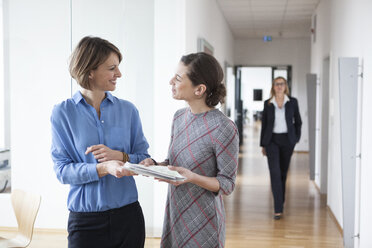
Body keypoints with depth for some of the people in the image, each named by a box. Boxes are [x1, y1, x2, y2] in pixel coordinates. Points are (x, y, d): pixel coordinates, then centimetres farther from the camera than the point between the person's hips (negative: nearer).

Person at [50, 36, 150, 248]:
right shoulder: (63, 113, -4)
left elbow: (145, 159, 5)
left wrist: (120, 156, -15)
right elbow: (62, 170, -9)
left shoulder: (128, 110, 3)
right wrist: (104, 168, -24)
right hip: (85, 220, -2)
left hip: (128, 215, 3)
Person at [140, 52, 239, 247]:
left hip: (203, 219, -6)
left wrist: (192, 177, -28)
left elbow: (227, 184, -13)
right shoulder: (179, 117, 2)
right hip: (174, 214, 6)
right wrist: (154, 165, -8)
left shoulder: (223, 128, -19)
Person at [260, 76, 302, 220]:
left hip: (287, 140, 1)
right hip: (272, 140, -1)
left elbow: (298, 121, 10)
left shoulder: (292, 102, 2)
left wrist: (296, 138, 3)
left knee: (283, 172, 11)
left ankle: (280, 202, 30)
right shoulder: (268, 103, 3)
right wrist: (263, 144, 7)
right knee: (275, 172, -11)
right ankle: (278, 209, -11)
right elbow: (264, 124, 7)